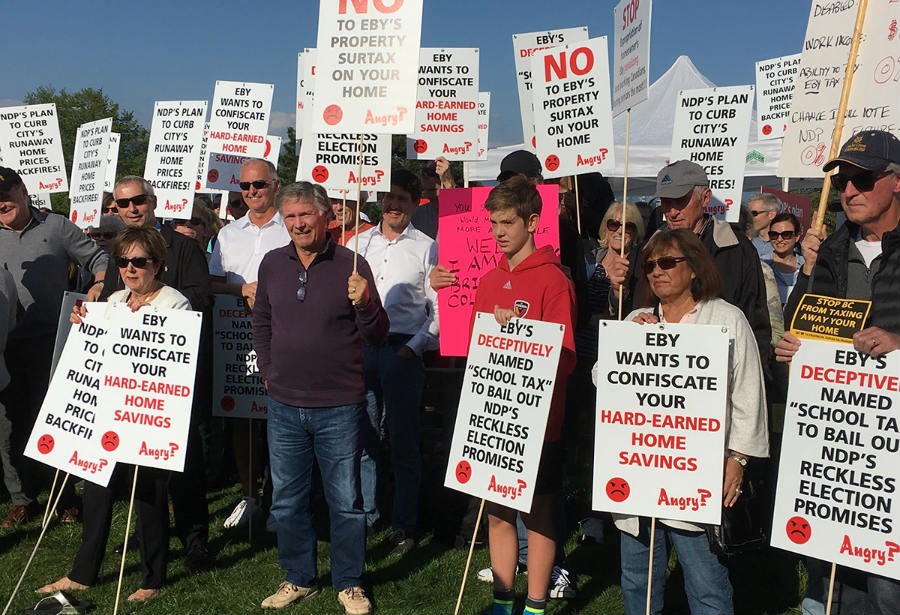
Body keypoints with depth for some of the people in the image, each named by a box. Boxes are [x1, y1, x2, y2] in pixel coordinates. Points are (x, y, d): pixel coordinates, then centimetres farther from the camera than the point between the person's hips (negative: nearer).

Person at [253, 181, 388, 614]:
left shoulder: (352, 266, -8)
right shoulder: (272, 264, 5)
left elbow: (378, 337, -7)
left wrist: (363, 304, -25)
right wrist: (267, 372, 12)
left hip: (339, 407, -4)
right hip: (283, 405, 4)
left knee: (345, 501, 7)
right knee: (287, 500, 15)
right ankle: (298, 579, 32)